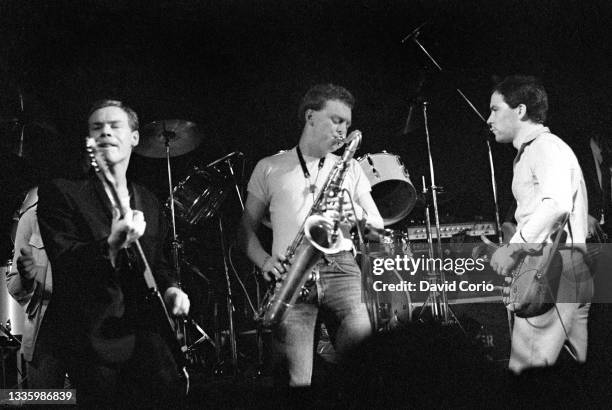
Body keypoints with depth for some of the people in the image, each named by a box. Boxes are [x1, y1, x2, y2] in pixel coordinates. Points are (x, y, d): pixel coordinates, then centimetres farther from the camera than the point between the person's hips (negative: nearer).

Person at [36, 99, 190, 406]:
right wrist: (110, 246, -33)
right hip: (89, 340, -5)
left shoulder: (148, 203, 16)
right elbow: (64, 261, -15)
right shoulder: (61, 192, -4)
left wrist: (170, 288, 5)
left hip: (141, 332, 5)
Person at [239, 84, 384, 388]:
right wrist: (265, 262, -4)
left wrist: (358, 217, -4)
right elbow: (247, 227, 15)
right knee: (296, 381, -15)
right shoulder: (269, 168, 15)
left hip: (340, 269, 2)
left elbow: (378, 226, 19)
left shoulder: (350, 169, 21)